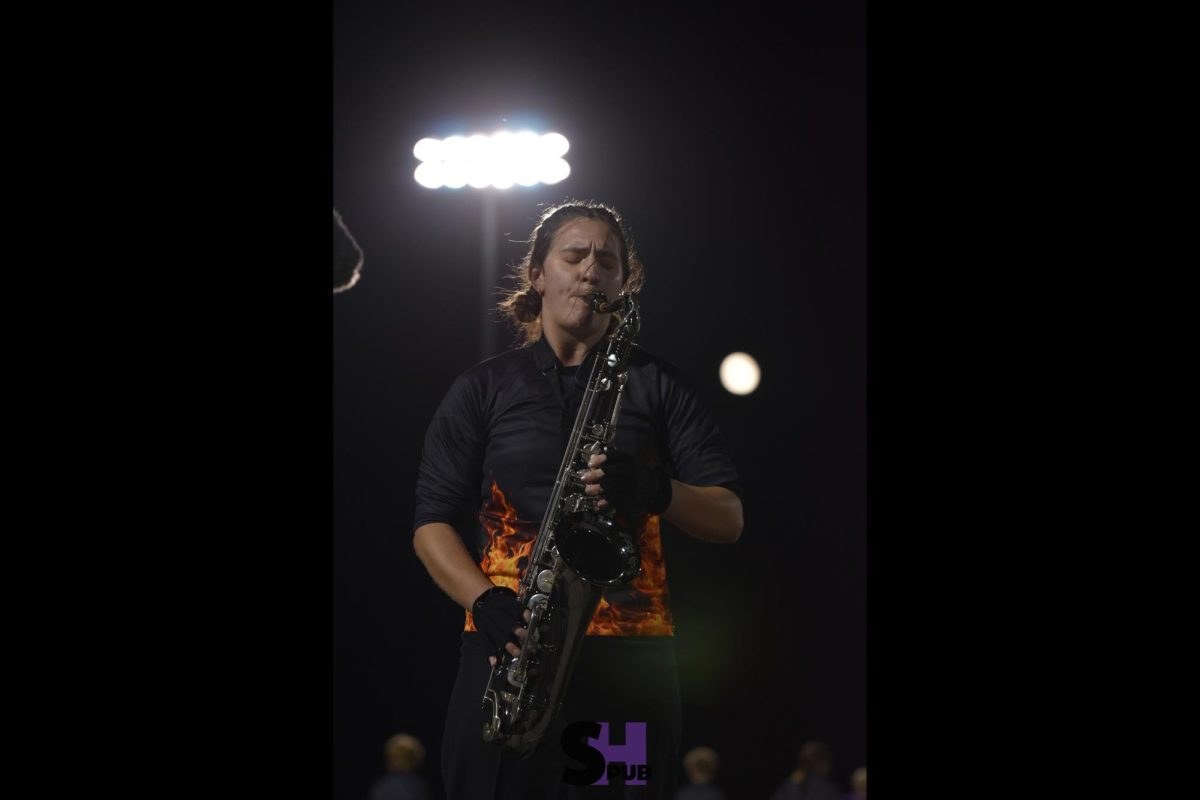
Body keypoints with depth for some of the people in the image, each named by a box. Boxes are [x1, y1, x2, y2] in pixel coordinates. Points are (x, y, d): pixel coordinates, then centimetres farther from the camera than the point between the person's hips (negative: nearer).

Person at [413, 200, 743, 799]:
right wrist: (487, 603, -12)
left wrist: (657, 491, -15)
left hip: (630, 656, 0)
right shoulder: (484, 389, 14)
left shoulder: (656, 386, 15)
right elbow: (432, 523, 8)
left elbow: (728, 518, 8)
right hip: (509, 652, 0)